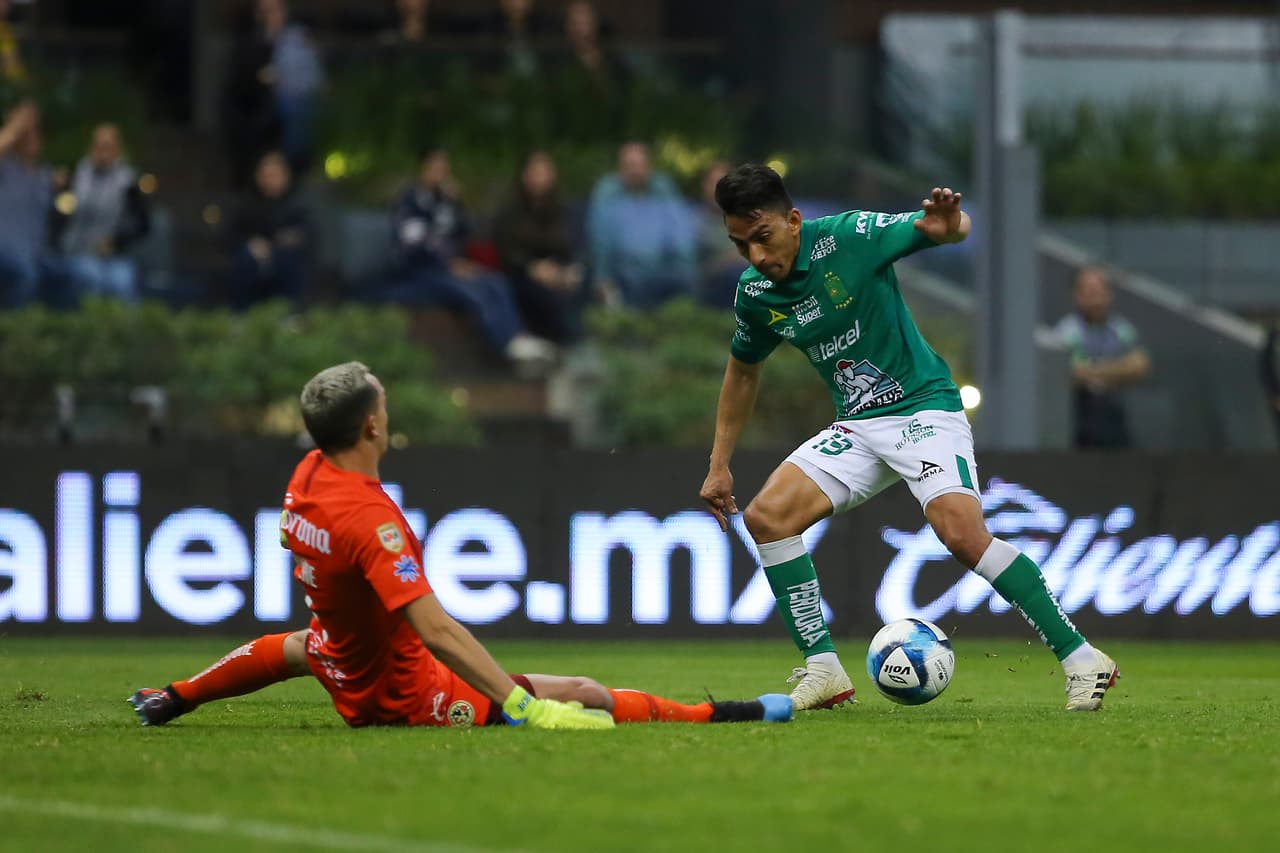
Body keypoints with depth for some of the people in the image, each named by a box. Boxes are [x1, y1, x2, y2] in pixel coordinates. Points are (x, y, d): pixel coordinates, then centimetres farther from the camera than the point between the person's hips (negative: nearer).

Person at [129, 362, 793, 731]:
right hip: (408, 695, -9)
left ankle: (172, 698, 47)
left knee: (303, 645, 45)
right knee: (583, 695, -14)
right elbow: (437, 631, -41)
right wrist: (519, 704, -44)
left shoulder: (306, 476, -7)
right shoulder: (368, 519, -34)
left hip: (346, 680, 9)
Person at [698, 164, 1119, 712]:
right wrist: (719, 464, 18)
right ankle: (823, 669, -3)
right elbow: (743, 370, 19)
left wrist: (950, 227, -39)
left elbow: (954, 228, -13)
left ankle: (1080, 659, -19)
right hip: (856, 427, 6)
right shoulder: (755, 293, 0)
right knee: (765, 516, -11)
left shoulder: (849, 236, -17)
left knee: (962, 533, -26)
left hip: (923, 407, -6)